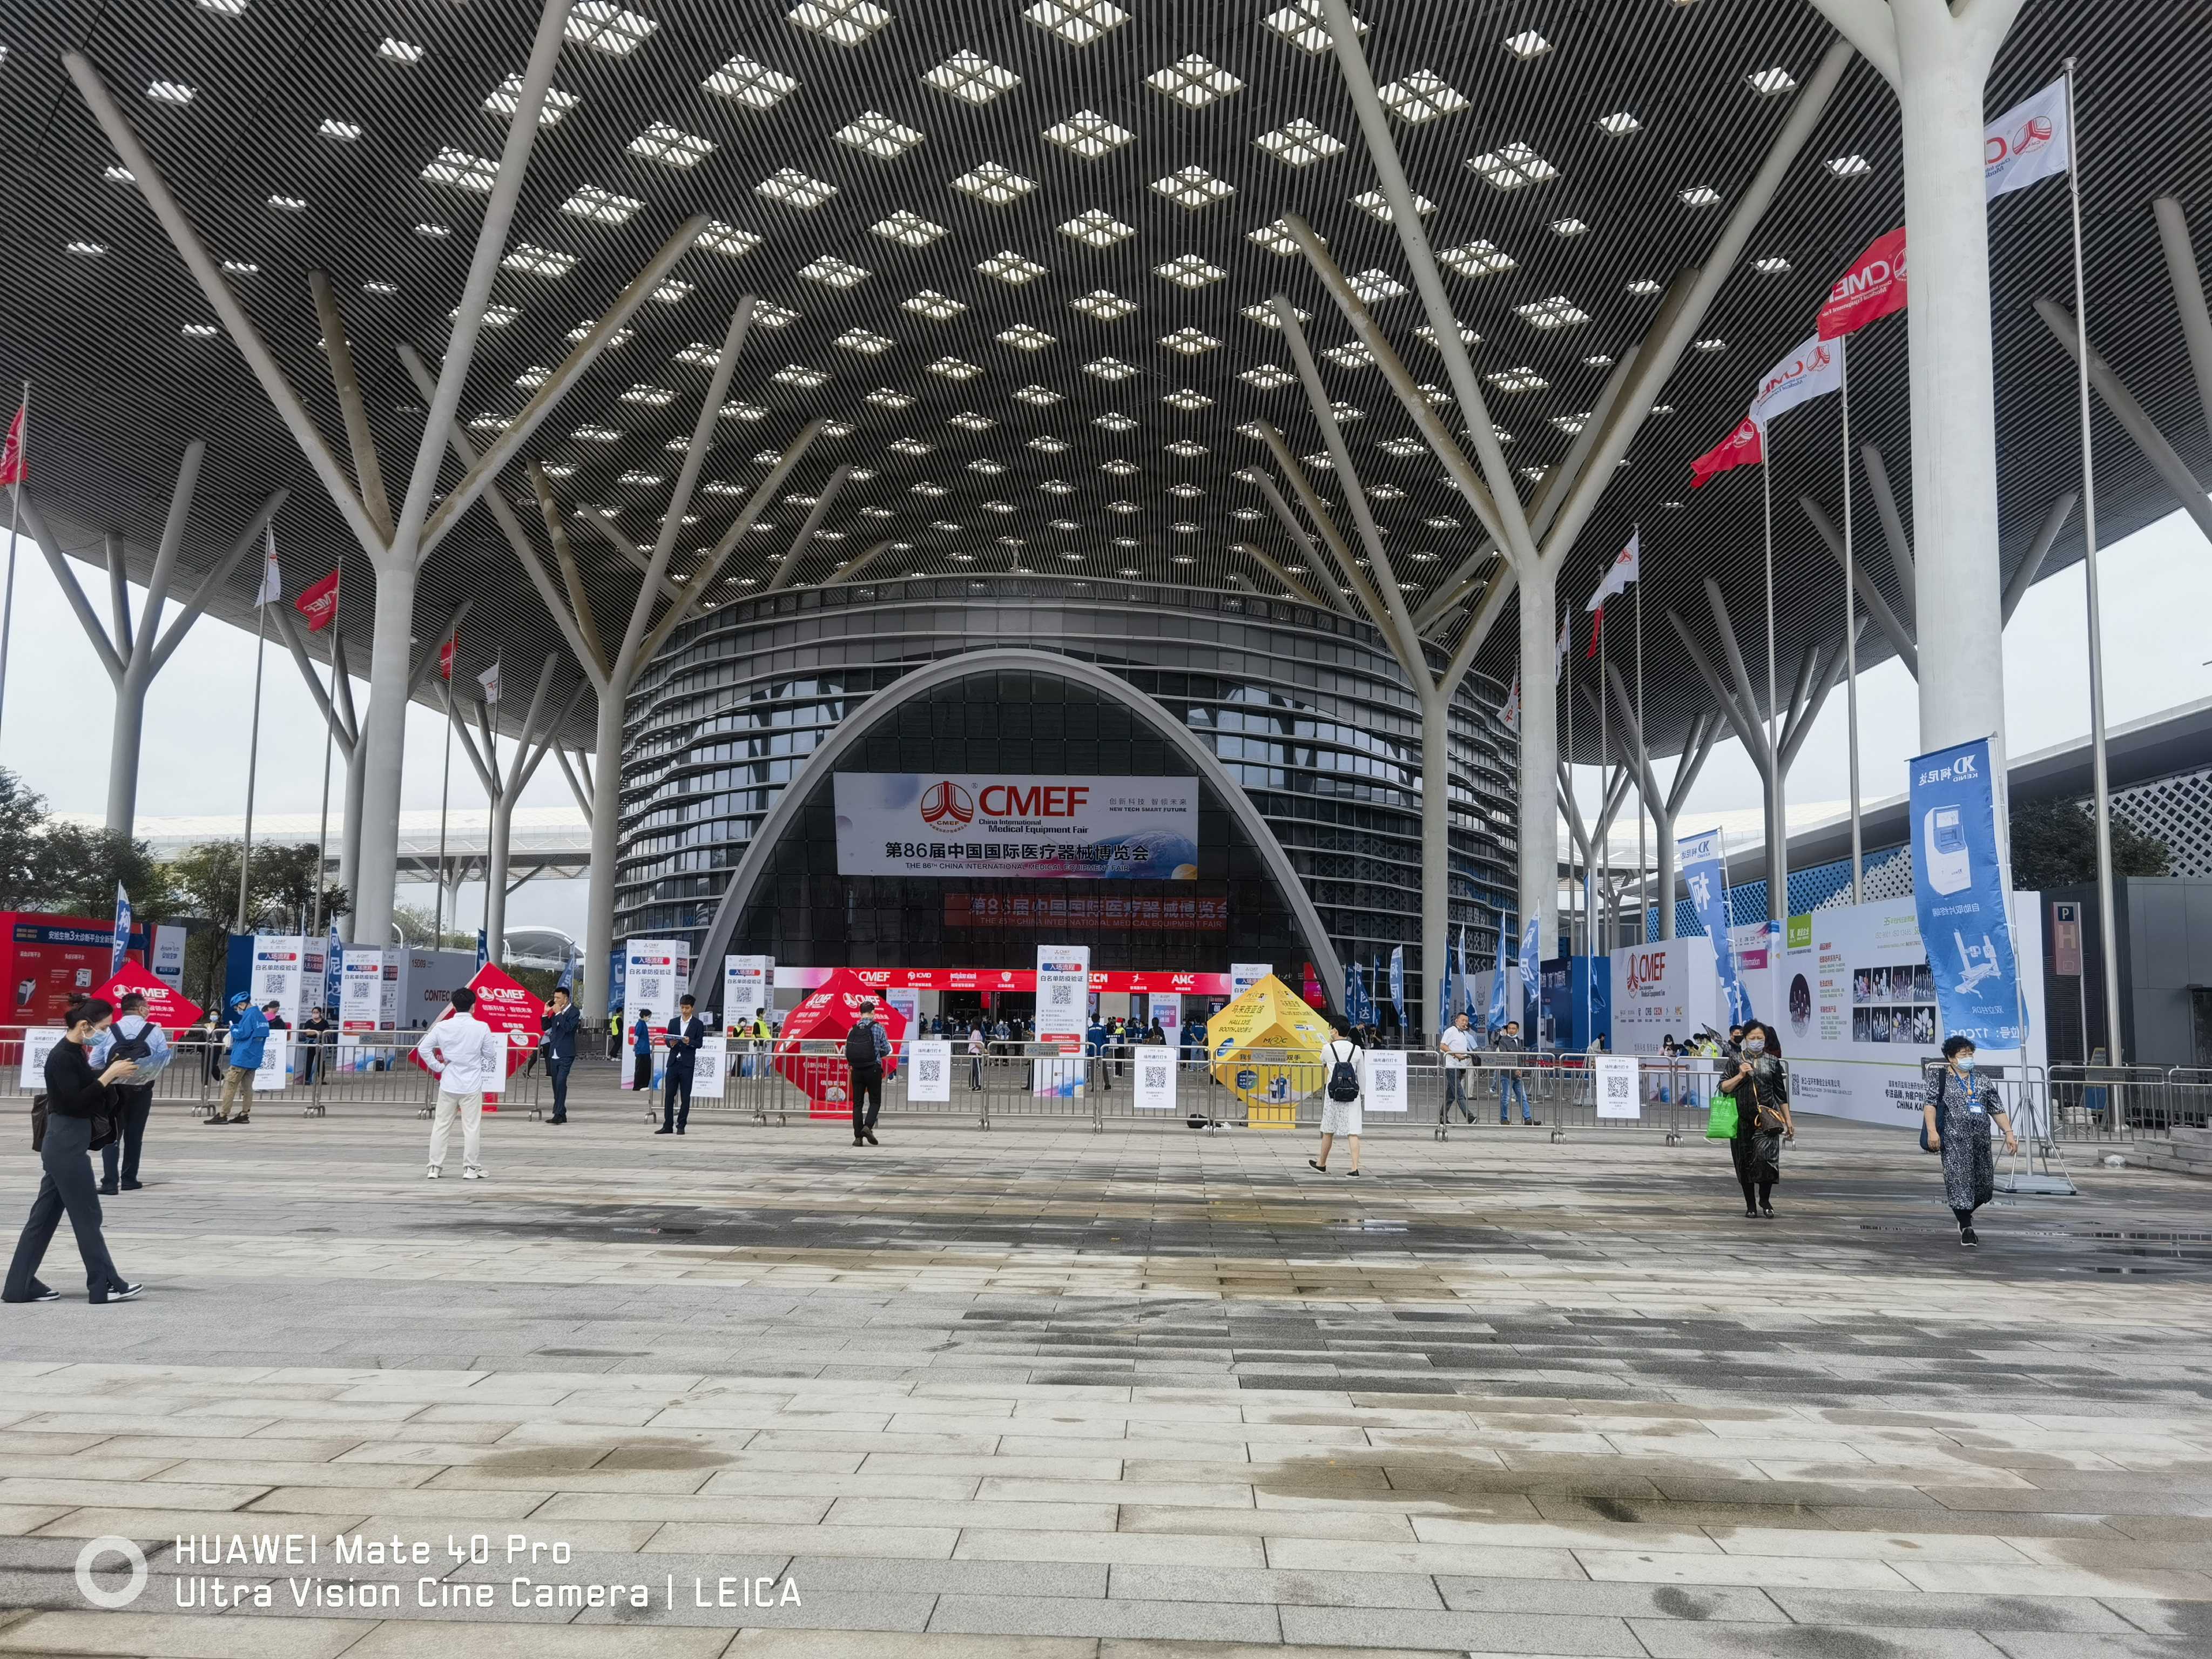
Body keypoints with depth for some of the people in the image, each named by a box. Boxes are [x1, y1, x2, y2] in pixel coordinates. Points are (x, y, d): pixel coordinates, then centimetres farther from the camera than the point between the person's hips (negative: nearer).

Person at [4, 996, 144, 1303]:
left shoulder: (76, 1053, 10)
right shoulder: (61, 1057, -18)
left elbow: (86, 1090, 17)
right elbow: (76, 1102, -23)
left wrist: (113, 1072, 5)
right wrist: (110, 1075, -23)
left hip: (63, 1145, 9)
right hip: (66, 1146, -9)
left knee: (45, 1214, 13)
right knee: (87, 1216, -1)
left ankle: (20, 1286, 19)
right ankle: (105, 1286, 7)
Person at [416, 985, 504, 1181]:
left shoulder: (442, 1027, -3)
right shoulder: (482, 1027, -10)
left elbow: (423, 1049, -2)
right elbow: (491, 1054, -1)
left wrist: (438, 1067, 5)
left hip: (448, 1085, 2)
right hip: (472, 1085, -2)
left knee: (441, 1126, 11)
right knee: (472, 1128, 4)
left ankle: (435, 1167, 13)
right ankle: (471, 1169, 6)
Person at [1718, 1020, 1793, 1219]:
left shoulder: (1773, 1062, 7)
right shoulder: (1736, 1060, 4)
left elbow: (1781, 1094, 11)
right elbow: (1724, 1088, 0)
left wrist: (1788, 1120, 10)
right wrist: (1741, 1075, -14)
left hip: (1767, 1118, 0)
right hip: (1743, 1120, 1)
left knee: (1766, 1156, -15)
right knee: (1745, 1161, 4)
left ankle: (1765, 1200, 4)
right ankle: (1751, 1204, 15)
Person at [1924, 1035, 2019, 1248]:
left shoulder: (1983, 1082, 17)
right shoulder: (1940, 1079, 3)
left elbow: (1997, 1110, 18)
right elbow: (1929, 1105, -6)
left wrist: (2009, 1133, 6)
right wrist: (1932, 1131, -19)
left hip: (1981, 1141, 5)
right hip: (1954, 1141, -5)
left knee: (1985, 1187, 8)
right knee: (1959, 1183, -12)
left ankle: (1966, 1215, 34)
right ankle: (1966, 1228, -5)